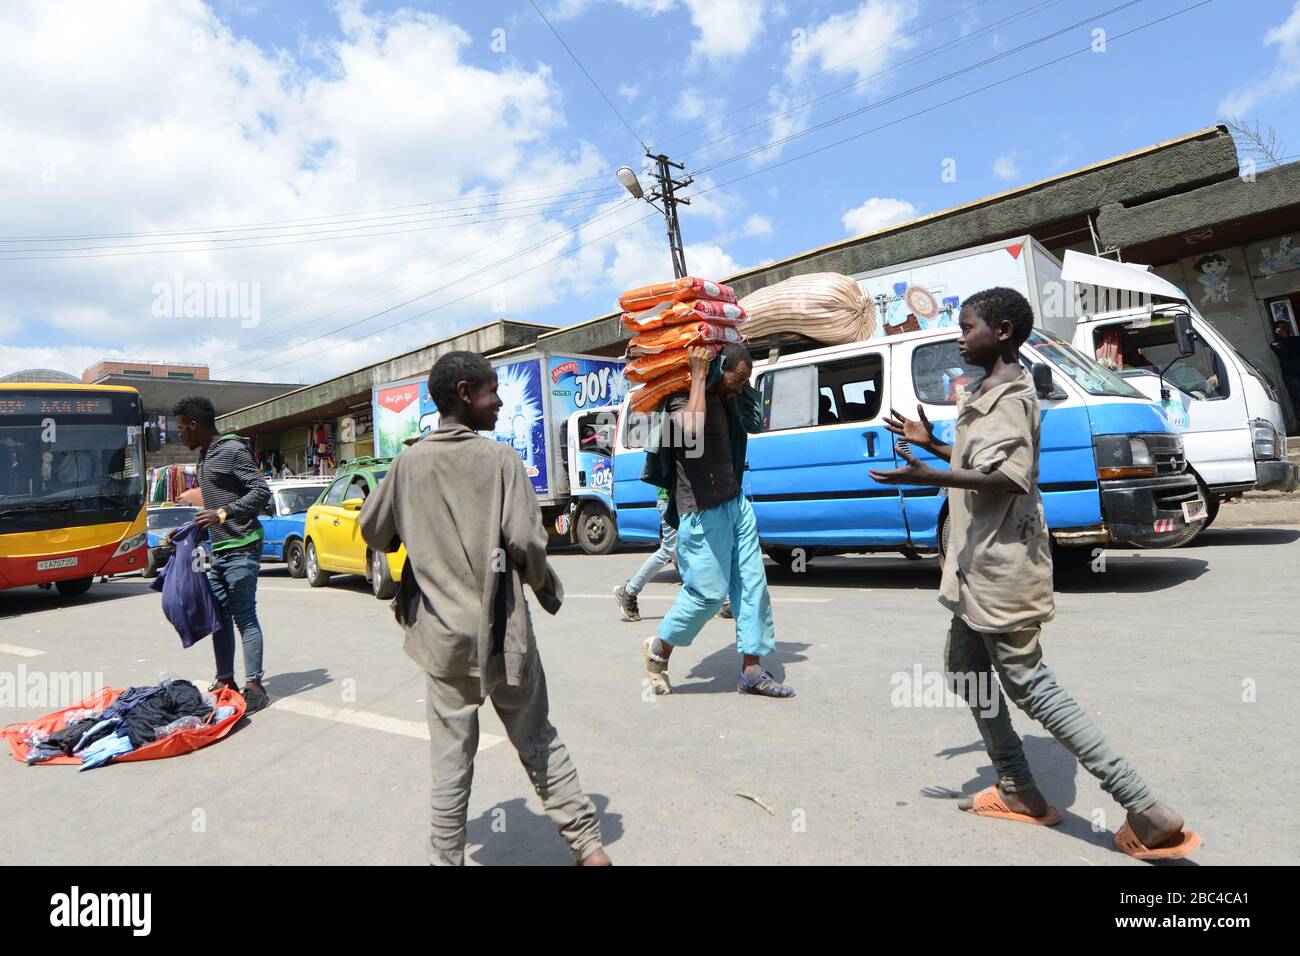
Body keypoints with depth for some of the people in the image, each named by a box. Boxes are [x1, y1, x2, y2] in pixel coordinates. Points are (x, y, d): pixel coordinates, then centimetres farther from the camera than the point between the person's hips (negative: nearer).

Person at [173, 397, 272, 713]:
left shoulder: (233, 450, -9)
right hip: (218, 550, 9)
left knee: (245, 618, -7)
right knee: (218, 617, 12)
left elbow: (261, 492, -16)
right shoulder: (204, 457, 19)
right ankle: (225, 681, 21)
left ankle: (254, 687, -2)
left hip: (241, 548, -9)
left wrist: (223, 513, -22)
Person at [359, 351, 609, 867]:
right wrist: (548, 588, 2)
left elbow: (372, 531, 11)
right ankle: (587, 843, 20)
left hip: (441, 633, 2)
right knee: (537, 740, 13)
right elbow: (525, 540, -15)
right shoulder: (500, 458, -9)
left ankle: (448, 857, 21)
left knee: (452, 753, 12)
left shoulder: (408, 463, 1)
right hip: (502, 630, -2)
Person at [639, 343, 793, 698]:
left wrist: (741, 381, 17)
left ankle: (752, 671, 16)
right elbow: (691, 429, -40)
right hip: (704, 514, -9)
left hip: (736, 505, 9)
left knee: (752, 585, 7)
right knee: (709, 593, -3)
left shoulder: (726, 399, 10)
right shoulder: (682, 401, -15)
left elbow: (755, 419, 32)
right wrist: (699, 375, -29)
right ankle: (658, 649, 21)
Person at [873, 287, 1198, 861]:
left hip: (1000, 568, -11)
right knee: (965, 670, 17)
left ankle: (1149, 816, 2)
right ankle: (1017, 791, 28)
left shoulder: (1007, 395, -15)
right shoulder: (991, 391, 16)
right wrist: (932, 444, 23)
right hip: (981, 567, 11)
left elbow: (1011, 478, -26)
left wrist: (927, 477, -34)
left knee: (1028, 686, -6)